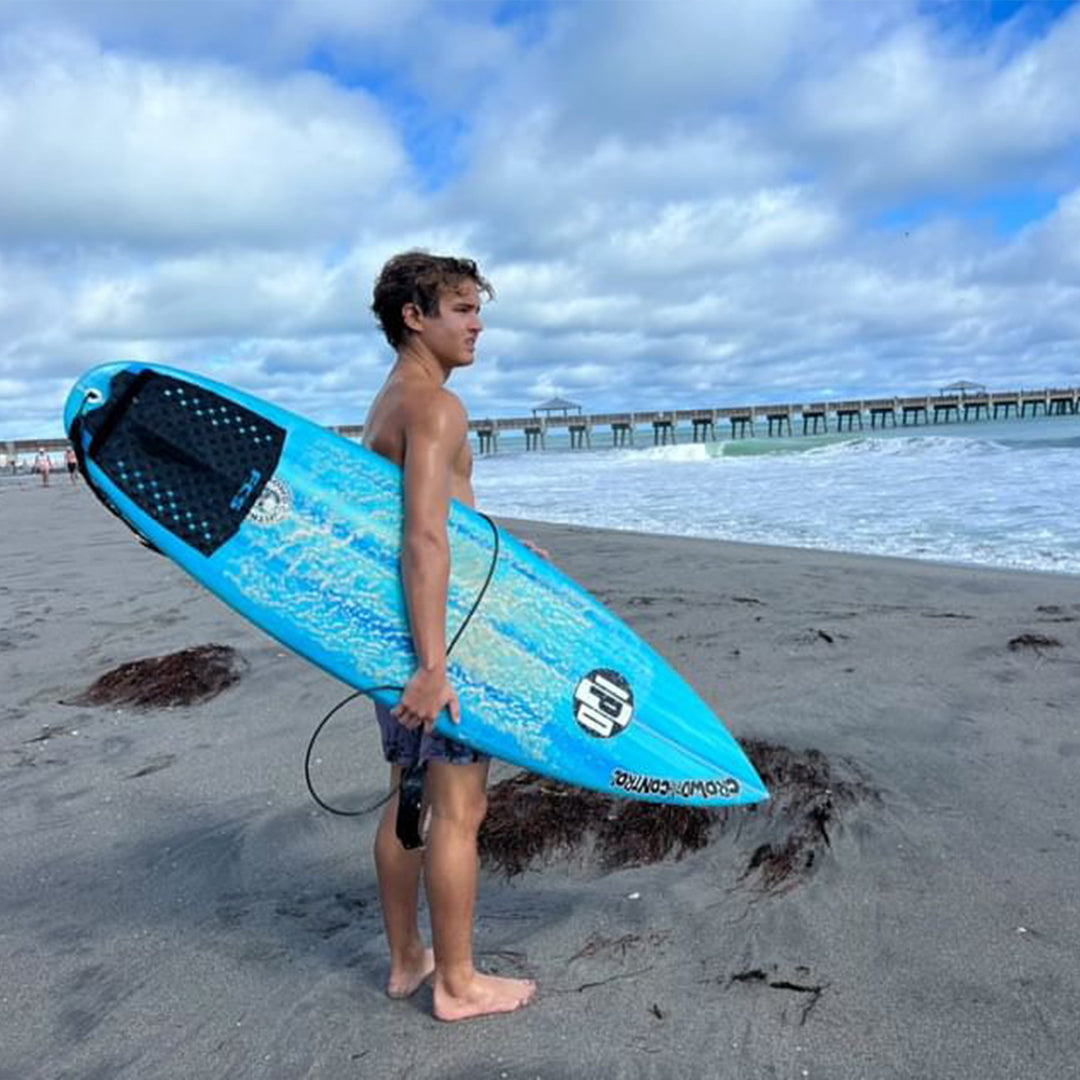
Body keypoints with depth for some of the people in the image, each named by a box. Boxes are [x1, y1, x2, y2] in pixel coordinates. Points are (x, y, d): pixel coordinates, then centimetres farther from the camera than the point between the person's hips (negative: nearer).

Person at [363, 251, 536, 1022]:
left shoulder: (384, 407, 16)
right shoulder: (435, 407, -16)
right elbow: (426, 541, -27)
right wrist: (434, 666, -30)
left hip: (393, 626, 10)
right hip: (438, 629, -10)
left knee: (412, 797, 17)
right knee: (459, 808, 2)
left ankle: (406, 960, 31)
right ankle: (458, 984, 17)